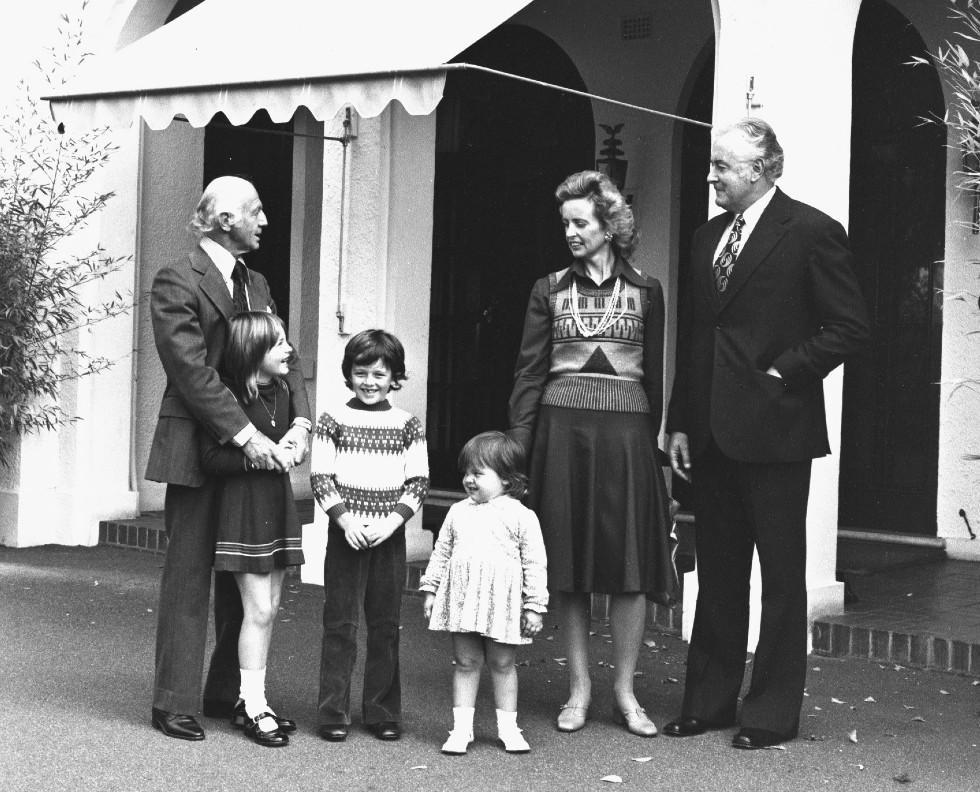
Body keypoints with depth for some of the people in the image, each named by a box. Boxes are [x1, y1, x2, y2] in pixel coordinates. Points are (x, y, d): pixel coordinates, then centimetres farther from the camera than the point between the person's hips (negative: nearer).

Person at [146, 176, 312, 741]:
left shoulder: (257, 284, 16)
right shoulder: (177, 283, -8)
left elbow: (286, 359, 10)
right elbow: (192, 370, -17)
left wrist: (300, 423, -8)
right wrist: (246, 435, -22)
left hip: (254, 450, 7)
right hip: (197, 450, -7)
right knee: (188, 578, -2)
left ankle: (227, 694, 19)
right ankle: (175, 705, 5)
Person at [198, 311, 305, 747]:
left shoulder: (281, 391, 9)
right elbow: (211, 457, -16)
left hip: (278, 502, 8)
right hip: (242, 503, -8)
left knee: (269, 608, 10)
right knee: (259, 609, -6)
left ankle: (250, 698, 20)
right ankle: (254, 708, 3)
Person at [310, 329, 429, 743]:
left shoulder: (407, 425, 4)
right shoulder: (333, 420, 1)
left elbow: (418, 482, 3)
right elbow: (320, 477, -2)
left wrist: (392, 521, -11)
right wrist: (346, 519, -14)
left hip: (389, 535, 1)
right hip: (345, 533, -1)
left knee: (385, 626, 6)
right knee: (339, 623, 0)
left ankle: (383, 712, 15)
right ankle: (333, 713, 6)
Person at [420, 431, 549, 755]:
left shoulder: (522, 516, -4)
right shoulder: (458, 513, 8)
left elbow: (535, 564, -3)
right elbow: (441, 553, 15)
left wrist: (534, 606, -6)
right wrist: (430, 589, 10)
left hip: (502, 602, -3)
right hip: (463, 598, 3)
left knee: (502, 664, 7)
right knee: (465, 662, 6)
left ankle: (508, 728, 18)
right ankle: (461, 728, 11)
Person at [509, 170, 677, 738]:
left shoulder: (644, 291, 8)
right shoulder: (550, 291, 9)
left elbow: (655, 375, 9)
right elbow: (530, 372, 6)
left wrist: (655, 441, 4)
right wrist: (517, 444, -2)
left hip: (627, 429, 0)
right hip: (563, 428, 1)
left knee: (631, 562, -3)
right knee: (570, 564, 3)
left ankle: (625, 690, 9)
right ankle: (579, 687, 14)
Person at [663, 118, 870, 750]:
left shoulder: (811, 232, -7)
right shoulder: (709, 237, 13)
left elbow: (850, 328, -10)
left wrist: (782, 374, -12)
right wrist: (680, 423, 10)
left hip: (773, 430, -7)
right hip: (713, 432, 7)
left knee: (782, 574, 4)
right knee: (717, 573, 13)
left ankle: (774, 711, 12)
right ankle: (709, 701, 22)